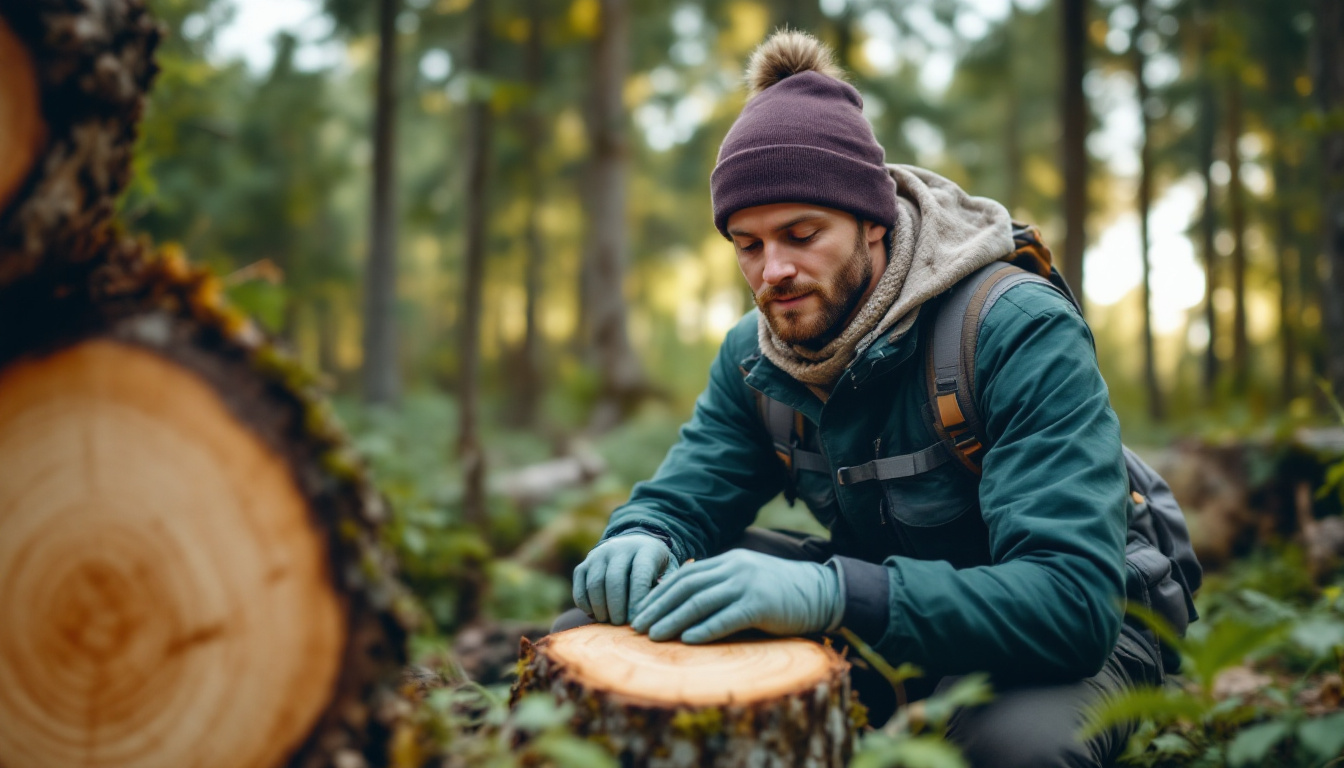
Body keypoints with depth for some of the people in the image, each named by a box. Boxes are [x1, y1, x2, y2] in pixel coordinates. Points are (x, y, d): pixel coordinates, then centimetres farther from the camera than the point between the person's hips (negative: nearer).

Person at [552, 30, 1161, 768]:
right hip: (876, 598, 5)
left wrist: (832, 593, -49)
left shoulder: (1020, 333, -27)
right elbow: (681, 496, 0)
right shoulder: (752, 355, -5)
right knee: (597, 625, -7)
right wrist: (640, 541, -27)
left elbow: (1073, 600, -36)